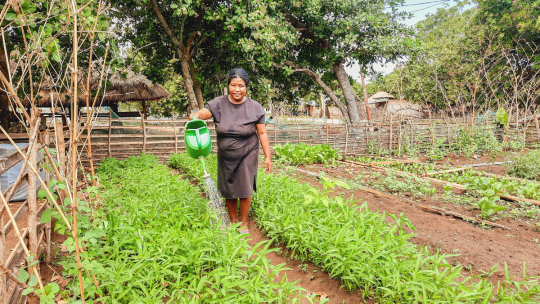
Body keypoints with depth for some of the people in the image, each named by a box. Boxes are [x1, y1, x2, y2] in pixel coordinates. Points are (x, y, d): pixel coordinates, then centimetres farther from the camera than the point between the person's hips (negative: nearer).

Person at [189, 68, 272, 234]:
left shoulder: (255, 107, -6)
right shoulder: (219, 104, -4)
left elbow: (262, 133, -4)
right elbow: (205, 111, -19)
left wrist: (268, 156, -6)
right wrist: (196, 115, -44)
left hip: (247, 155, -2)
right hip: (225, 156, 2)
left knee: (244, 190, 1)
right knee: (229, 190, 12)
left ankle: (244, 223, 22)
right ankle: (232, 220, 33)